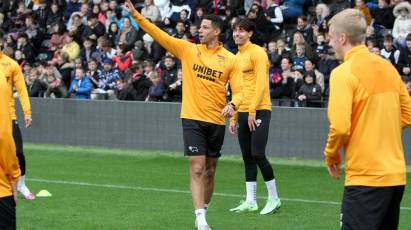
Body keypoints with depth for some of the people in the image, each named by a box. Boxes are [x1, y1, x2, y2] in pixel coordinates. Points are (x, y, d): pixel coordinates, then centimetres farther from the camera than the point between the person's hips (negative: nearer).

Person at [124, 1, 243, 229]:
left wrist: (232, 104, -22)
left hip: (216, 122, 1)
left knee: (210, 171, 12)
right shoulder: (188, 49, 2)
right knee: (197, 169, -10)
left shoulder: (230, 59, 1)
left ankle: (203, 211, 30)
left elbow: (238, 90, 0)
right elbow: (159, 35, -2)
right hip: (192, 119, -1)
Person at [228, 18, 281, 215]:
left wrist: (253, 110, -18)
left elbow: (261, 84, -13)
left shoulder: (257, 53, -5)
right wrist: (234, 117, 18)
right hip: (243, 112, 8)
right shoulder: (237, 57, 18)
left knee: (257, 155, -11)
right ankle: (251, 201, 9)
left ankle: (274, 198, 0)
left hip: (259, 111, -8)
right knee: (247, 157, 6)